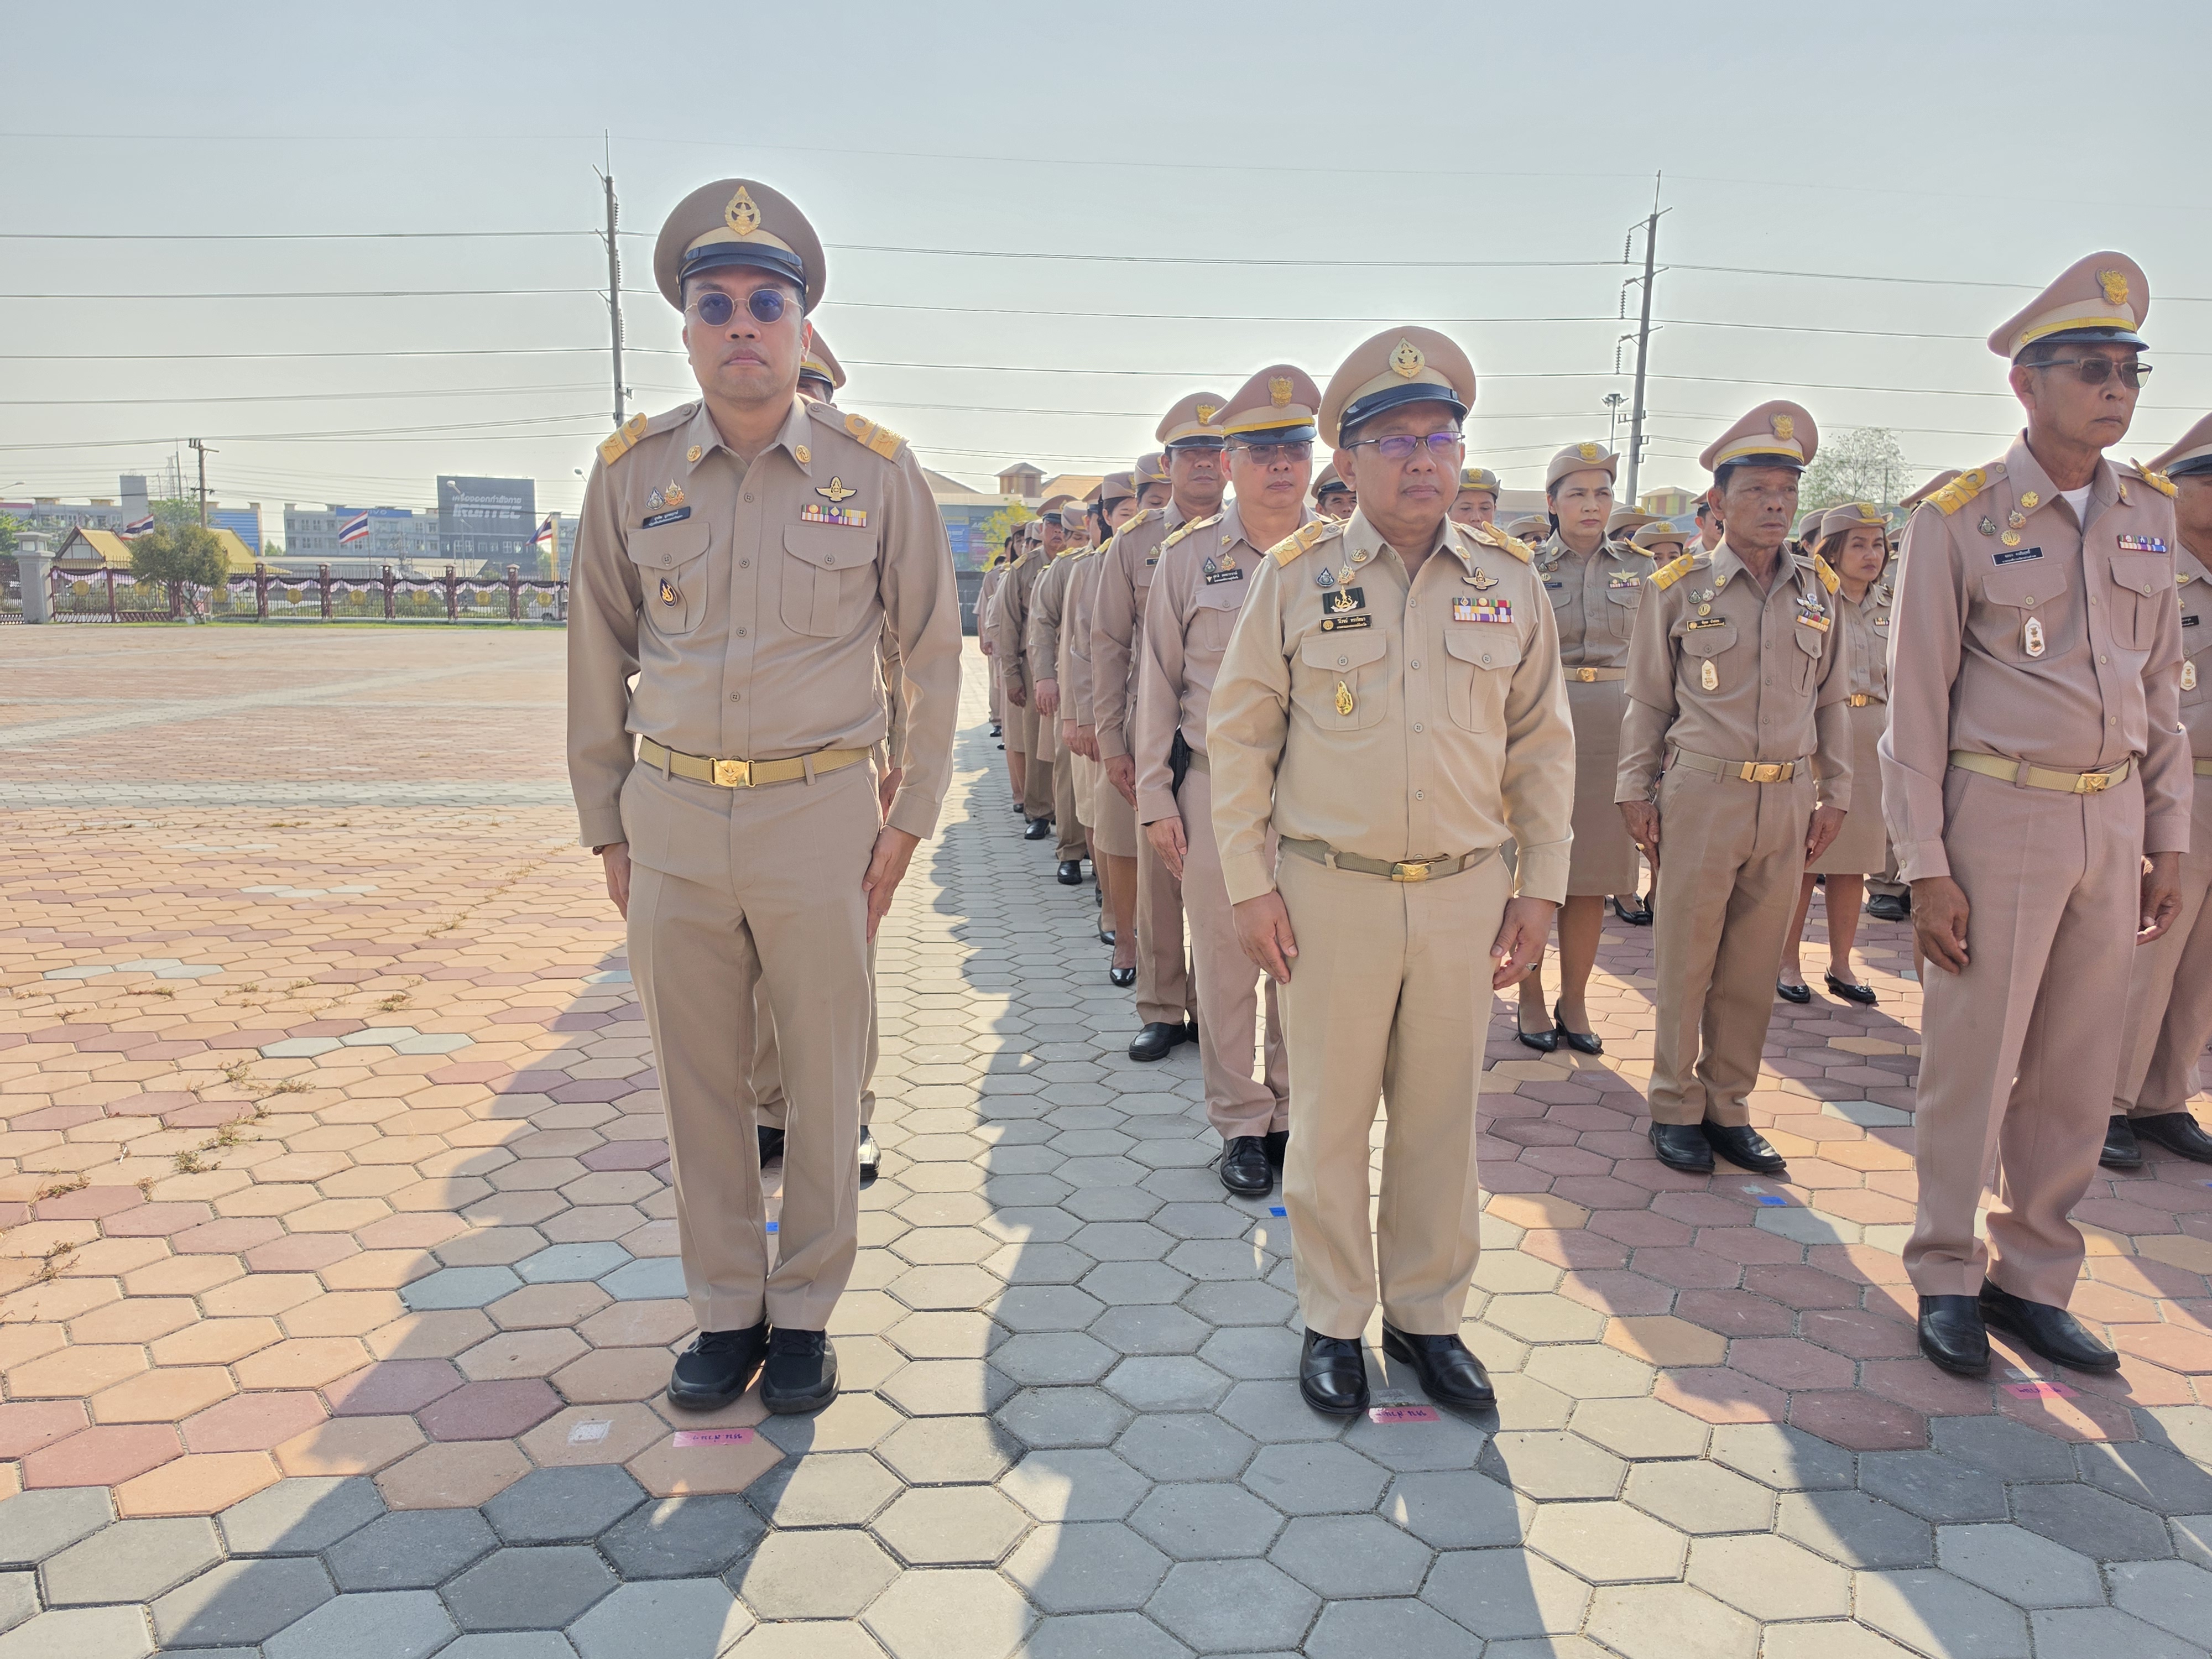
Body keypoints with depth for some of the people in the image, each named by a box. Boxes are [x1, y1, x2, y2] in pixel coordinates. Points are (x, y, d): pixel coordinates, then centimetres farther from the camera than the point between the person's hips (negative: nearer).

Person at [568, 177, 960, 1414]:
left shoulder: (876, 468, -2)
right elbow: (599, 659, 10)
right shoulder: (632, 471, 3)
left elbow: (933, 652, 3)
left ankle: (806, 1315, 26)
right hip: (672, 816, 2)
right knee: (699, 1081, 11)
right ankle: (725, 1312, 29)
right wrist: (606, 830, 9)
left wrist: (910, 821, 0)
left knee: (825, 1081, 8)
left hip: (820, 816, -2)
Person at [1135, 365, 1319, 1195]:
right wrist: (1155, 799, 1)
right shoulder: (1189, 557, 2)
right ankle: (1242, 1126, 22)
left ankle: (1293, 1116, 24)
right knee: (1225, 966, 6)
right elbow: (1158, 682, 4)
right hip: (1216, 790, -1)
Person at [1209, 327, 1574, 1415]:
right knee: (1330, 1116, 8)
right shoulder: (1294, 575, -2)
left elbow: (1542, 742, 9)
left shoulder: (1508, 579, 5)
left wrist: (1541, 886, 5)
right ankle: (1334, 1322, 26)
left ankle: (1428, 1316, 31)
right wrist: (1248, 884, -4)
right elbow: (1241, 733, 0)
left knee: (1441, 1119, 12)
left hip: (1465, 893, 2)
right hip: (1330, 892, -2)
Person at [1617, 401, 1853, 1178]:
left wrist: (1834, 793, 12)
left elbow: (1833, 699, 15)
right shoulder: (1678, 587, -1)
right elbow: (1648, 700, 3)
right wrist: (1637, 793, 1)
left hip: (1789, 802, 3)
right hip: (1702, 794, -3)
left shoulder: (1817, 589, 8)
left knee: (1753, 968, 10)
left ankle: (1729, 1108, 22)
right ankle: (1675, 1109, 17)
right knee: (1684, 961, 3)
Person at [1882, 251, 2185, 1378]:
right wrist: (1925, 869, -12)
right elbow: (1916, 703, -8)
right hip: (2001, 817, -5)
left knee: (2078, 1075, 11)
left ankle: (2035, 1280, 25)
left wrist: (2168, 838, 10)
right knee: (1973, 1067, 3)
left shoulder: (2146, 514, 9)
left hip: (2113, 821, 5)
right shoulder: (1958, 520, -7)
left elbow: (2161, 687, 14)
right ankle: (1947, 1279, 19)